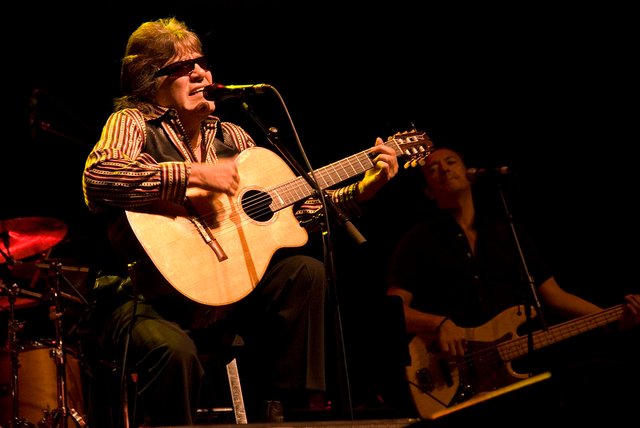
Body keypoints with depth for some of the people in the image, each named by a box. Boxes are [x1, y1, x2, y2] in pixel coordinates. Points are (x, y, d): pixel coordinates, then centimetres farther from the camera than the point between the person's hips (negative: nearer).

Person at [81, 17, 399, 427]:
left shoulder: (231, 136, 14)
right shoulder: (133, 122, -5)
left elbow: (297, 206, 17)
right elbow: (98, 177, -28)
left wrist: (362, 189, 9)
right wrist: (195, 174, -29)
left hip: (219, 284, 7)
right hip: (143, 296, -6)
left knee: (305, 272, -8)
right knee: (177, 352, -36)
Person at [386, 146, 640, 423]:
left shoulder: (510, 231, 22)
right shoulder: (418, 241, 9)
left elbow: (554, 296, 18)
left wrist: (617, 320, 5)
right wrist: (439, 324, -20)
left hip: (523, 360, 6)